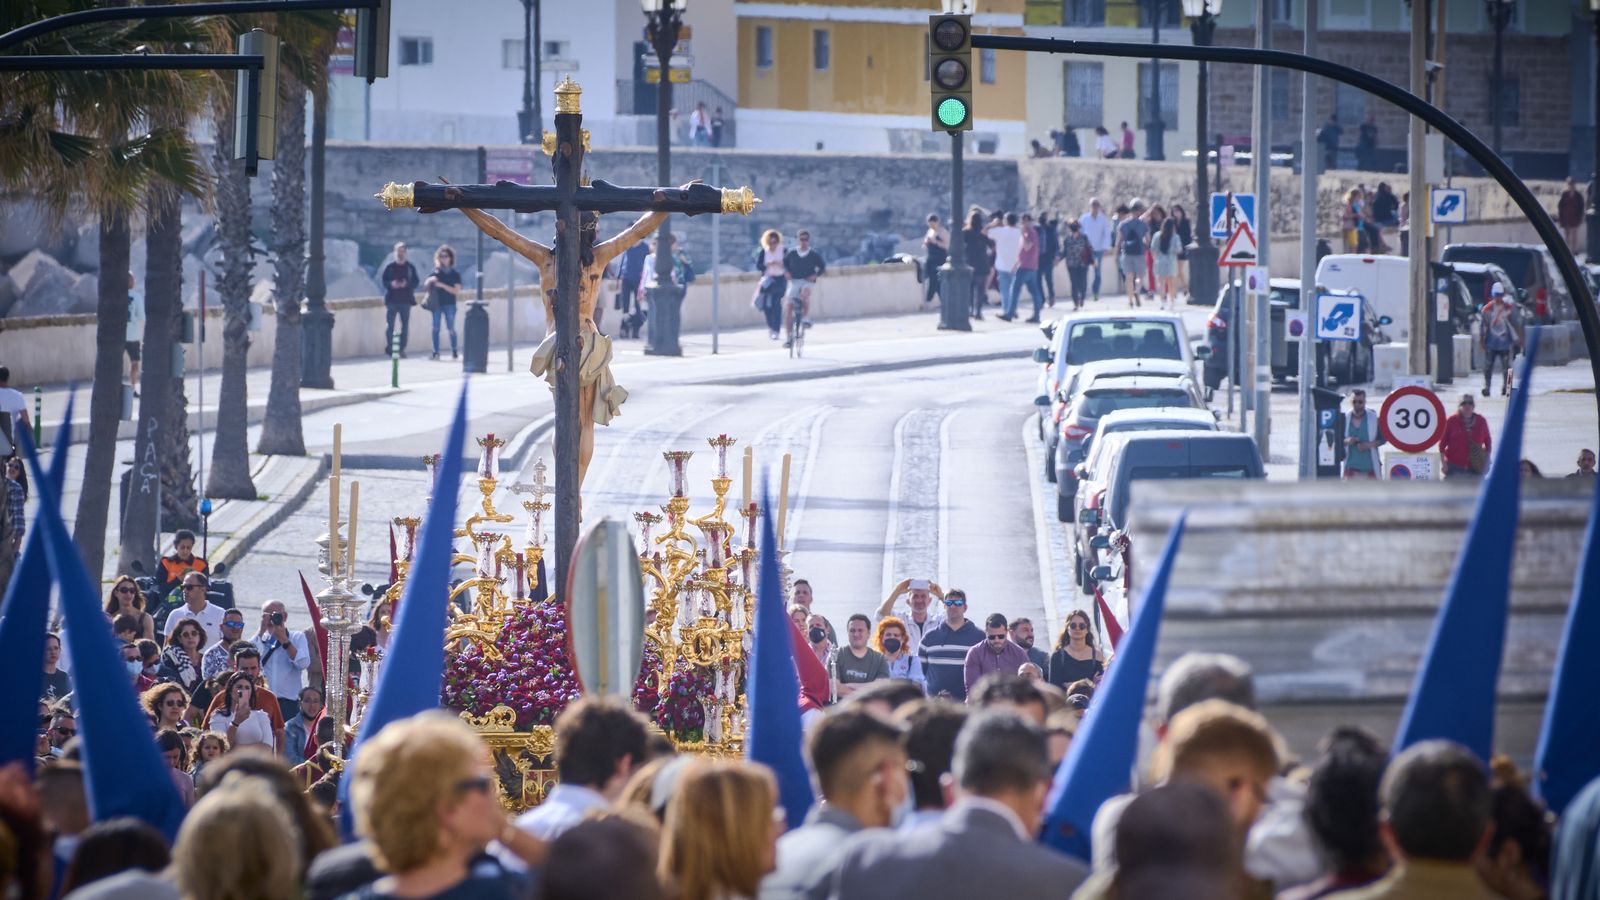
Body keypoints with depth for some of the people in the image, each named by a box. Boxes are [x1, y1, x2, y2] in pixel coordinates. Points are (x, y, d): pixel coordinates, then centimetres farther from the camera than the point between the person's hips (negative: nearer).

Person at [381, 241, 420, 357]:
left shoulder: (410, 268, 5)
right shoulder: (389, 267, 2)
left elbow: (415, 282, 4)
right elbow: (383, 280, 2)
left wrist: (406, 284, -16)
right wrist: (391, 284, -18)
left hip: (406, 300, 1)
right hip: (392, 300, -1)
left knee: (405, 326, 3)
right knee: (390, 324, -8)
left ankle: (402, 349, 9)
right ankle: (389, 347, -3)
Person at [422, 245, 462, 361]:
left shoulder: (455, 275, 3)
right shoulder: (435, 272, 9)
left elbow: (456, 291, -5)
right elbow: (425, 285, 9)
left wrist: (442, 285, -15)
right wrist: (430, 280, -13)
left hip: (449, 304, -2)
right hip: (437, 304, 2)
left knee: (451, 328, -1)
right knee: (435, 328, -2)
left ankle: (454, 352, 11)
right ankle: (436, 353, 0)